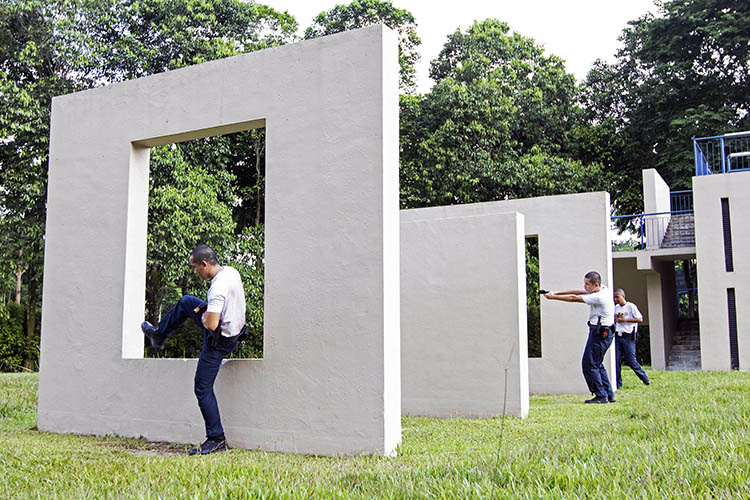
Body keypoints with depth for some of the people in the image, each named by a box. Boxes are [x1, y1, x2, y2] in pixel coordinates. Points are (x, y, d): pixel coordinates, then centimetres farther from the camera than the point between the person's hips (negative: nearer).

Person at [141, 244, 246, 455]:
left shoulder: (218, 288, -33)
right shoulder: (231, 271, -4)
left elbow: (211, 325, -37)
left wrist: (203, 317, -14)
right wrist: (207, 313, 13)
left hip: (219, 340, -10)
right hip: (232, 324, 10)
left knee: (203, 388, 1)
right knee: (185, 302, 23)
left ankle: (216, 439, 8)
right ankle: (160, 334, 46)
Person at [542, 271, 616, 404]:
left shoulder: (599, 297, -21)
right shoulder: (603, 290, 8)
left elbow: (573, 298, -17)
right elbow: (577, 292, 9)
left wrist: (552, 297, -11)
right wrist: (556, 292, 3)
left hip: (600, 333, -10)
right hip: (604, 332, 10)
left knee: (589, 364, -6)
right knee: (597, 364, 15)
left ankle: (601, 396, -2)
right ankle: (609, 395, 17)